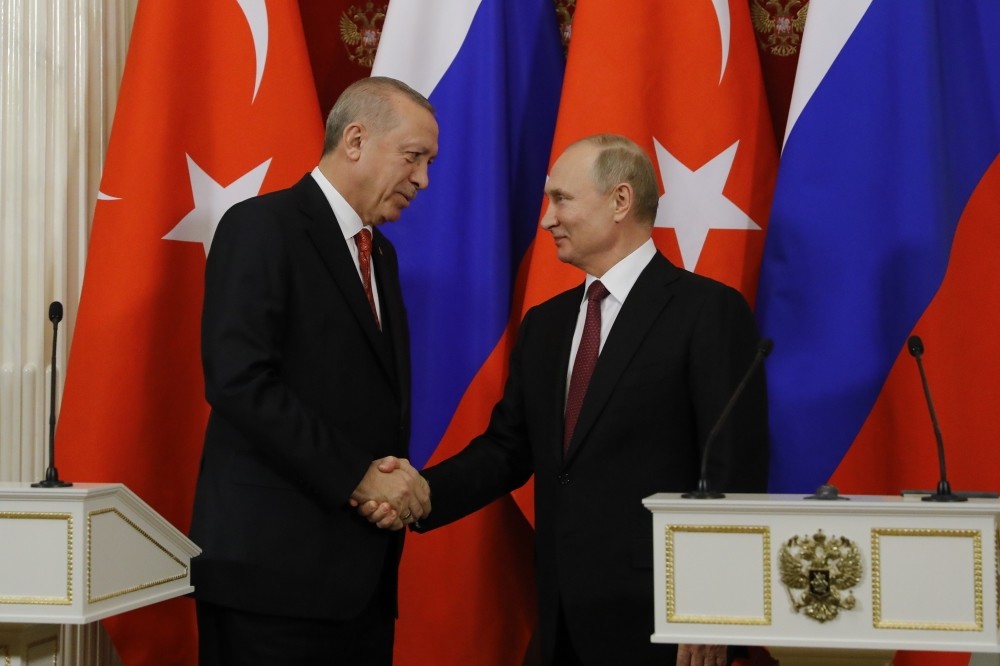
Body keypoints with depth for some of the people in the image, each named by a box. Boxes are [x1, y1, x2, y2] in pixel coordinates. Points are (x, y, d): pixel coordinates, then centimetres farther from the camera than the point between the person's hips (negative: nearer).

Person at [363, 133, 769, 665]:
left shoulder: (709, 311, -7)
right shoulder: (544, 323, 14)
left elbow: (736, 469, -11)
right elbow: (507, 448, 10)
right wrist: (423, 492, -7)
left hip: (653, 616, -6)